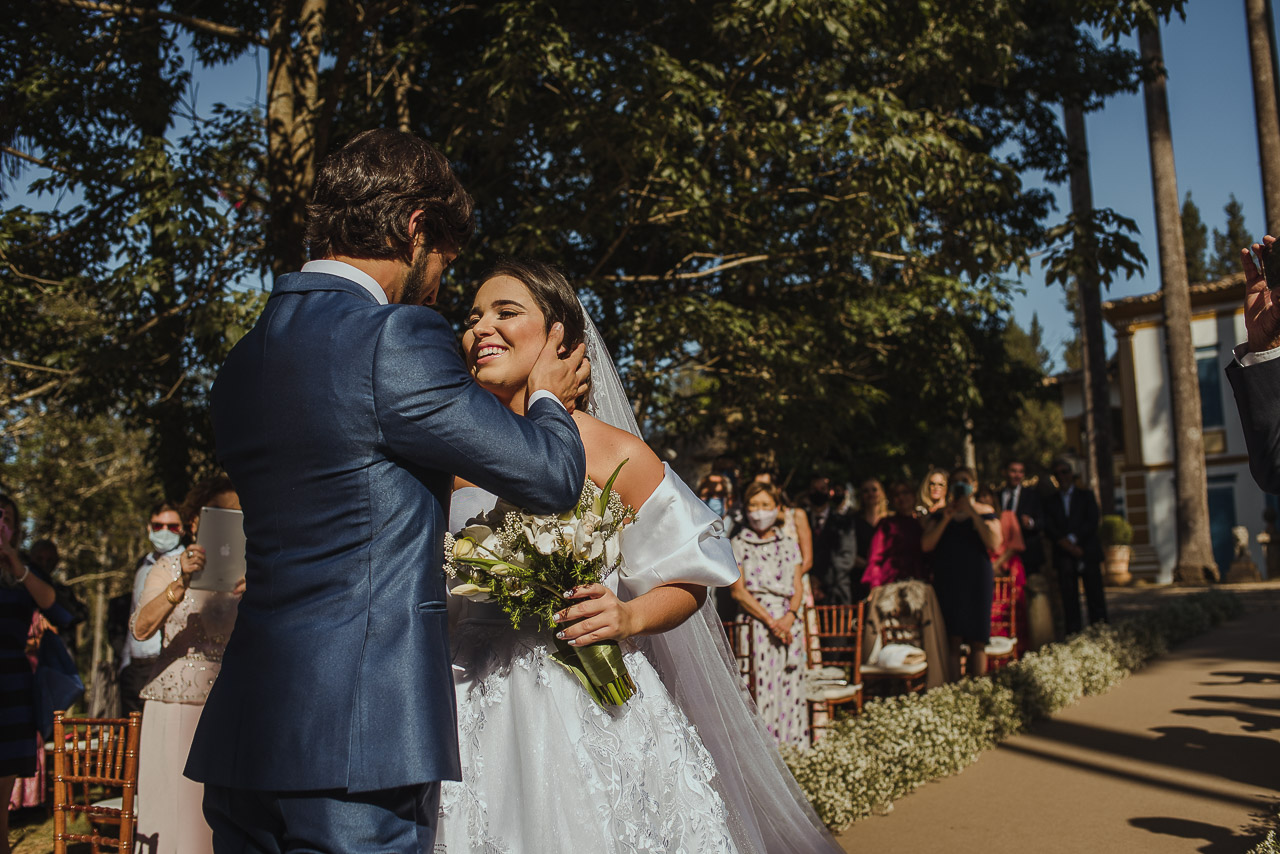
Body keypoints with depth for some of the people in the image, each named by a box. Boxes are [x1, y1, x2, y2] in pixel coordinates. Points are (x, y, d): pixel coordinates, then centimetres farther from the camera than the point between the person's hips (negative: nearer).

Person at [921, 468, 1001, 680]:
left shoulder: (986, 512, 9)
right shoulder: (939, 515, 13)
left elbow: (994, 544, -8)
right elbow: (926, 545, 0)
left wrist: (972, 513, -10)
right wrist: (945, 519, -9)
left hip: (977, 580, 0)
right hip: (947, 581, 0)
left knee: (978, 641, -2)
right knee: (952, 640, -8)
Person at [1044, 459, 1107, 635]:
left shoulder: (1086, 496, 13)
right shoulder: (1050, 502, 16)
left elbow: (1092, 522, 0)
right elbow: (1049, 528, 4)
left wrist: (1072, 539, -11)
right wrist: (1066, 544, -11)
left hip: (1088, 553, -1)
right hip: (1064, 556, 1)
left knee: (1095, 596, -3)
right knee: (1069, 599, -4)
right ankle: (1073, 635, -4)